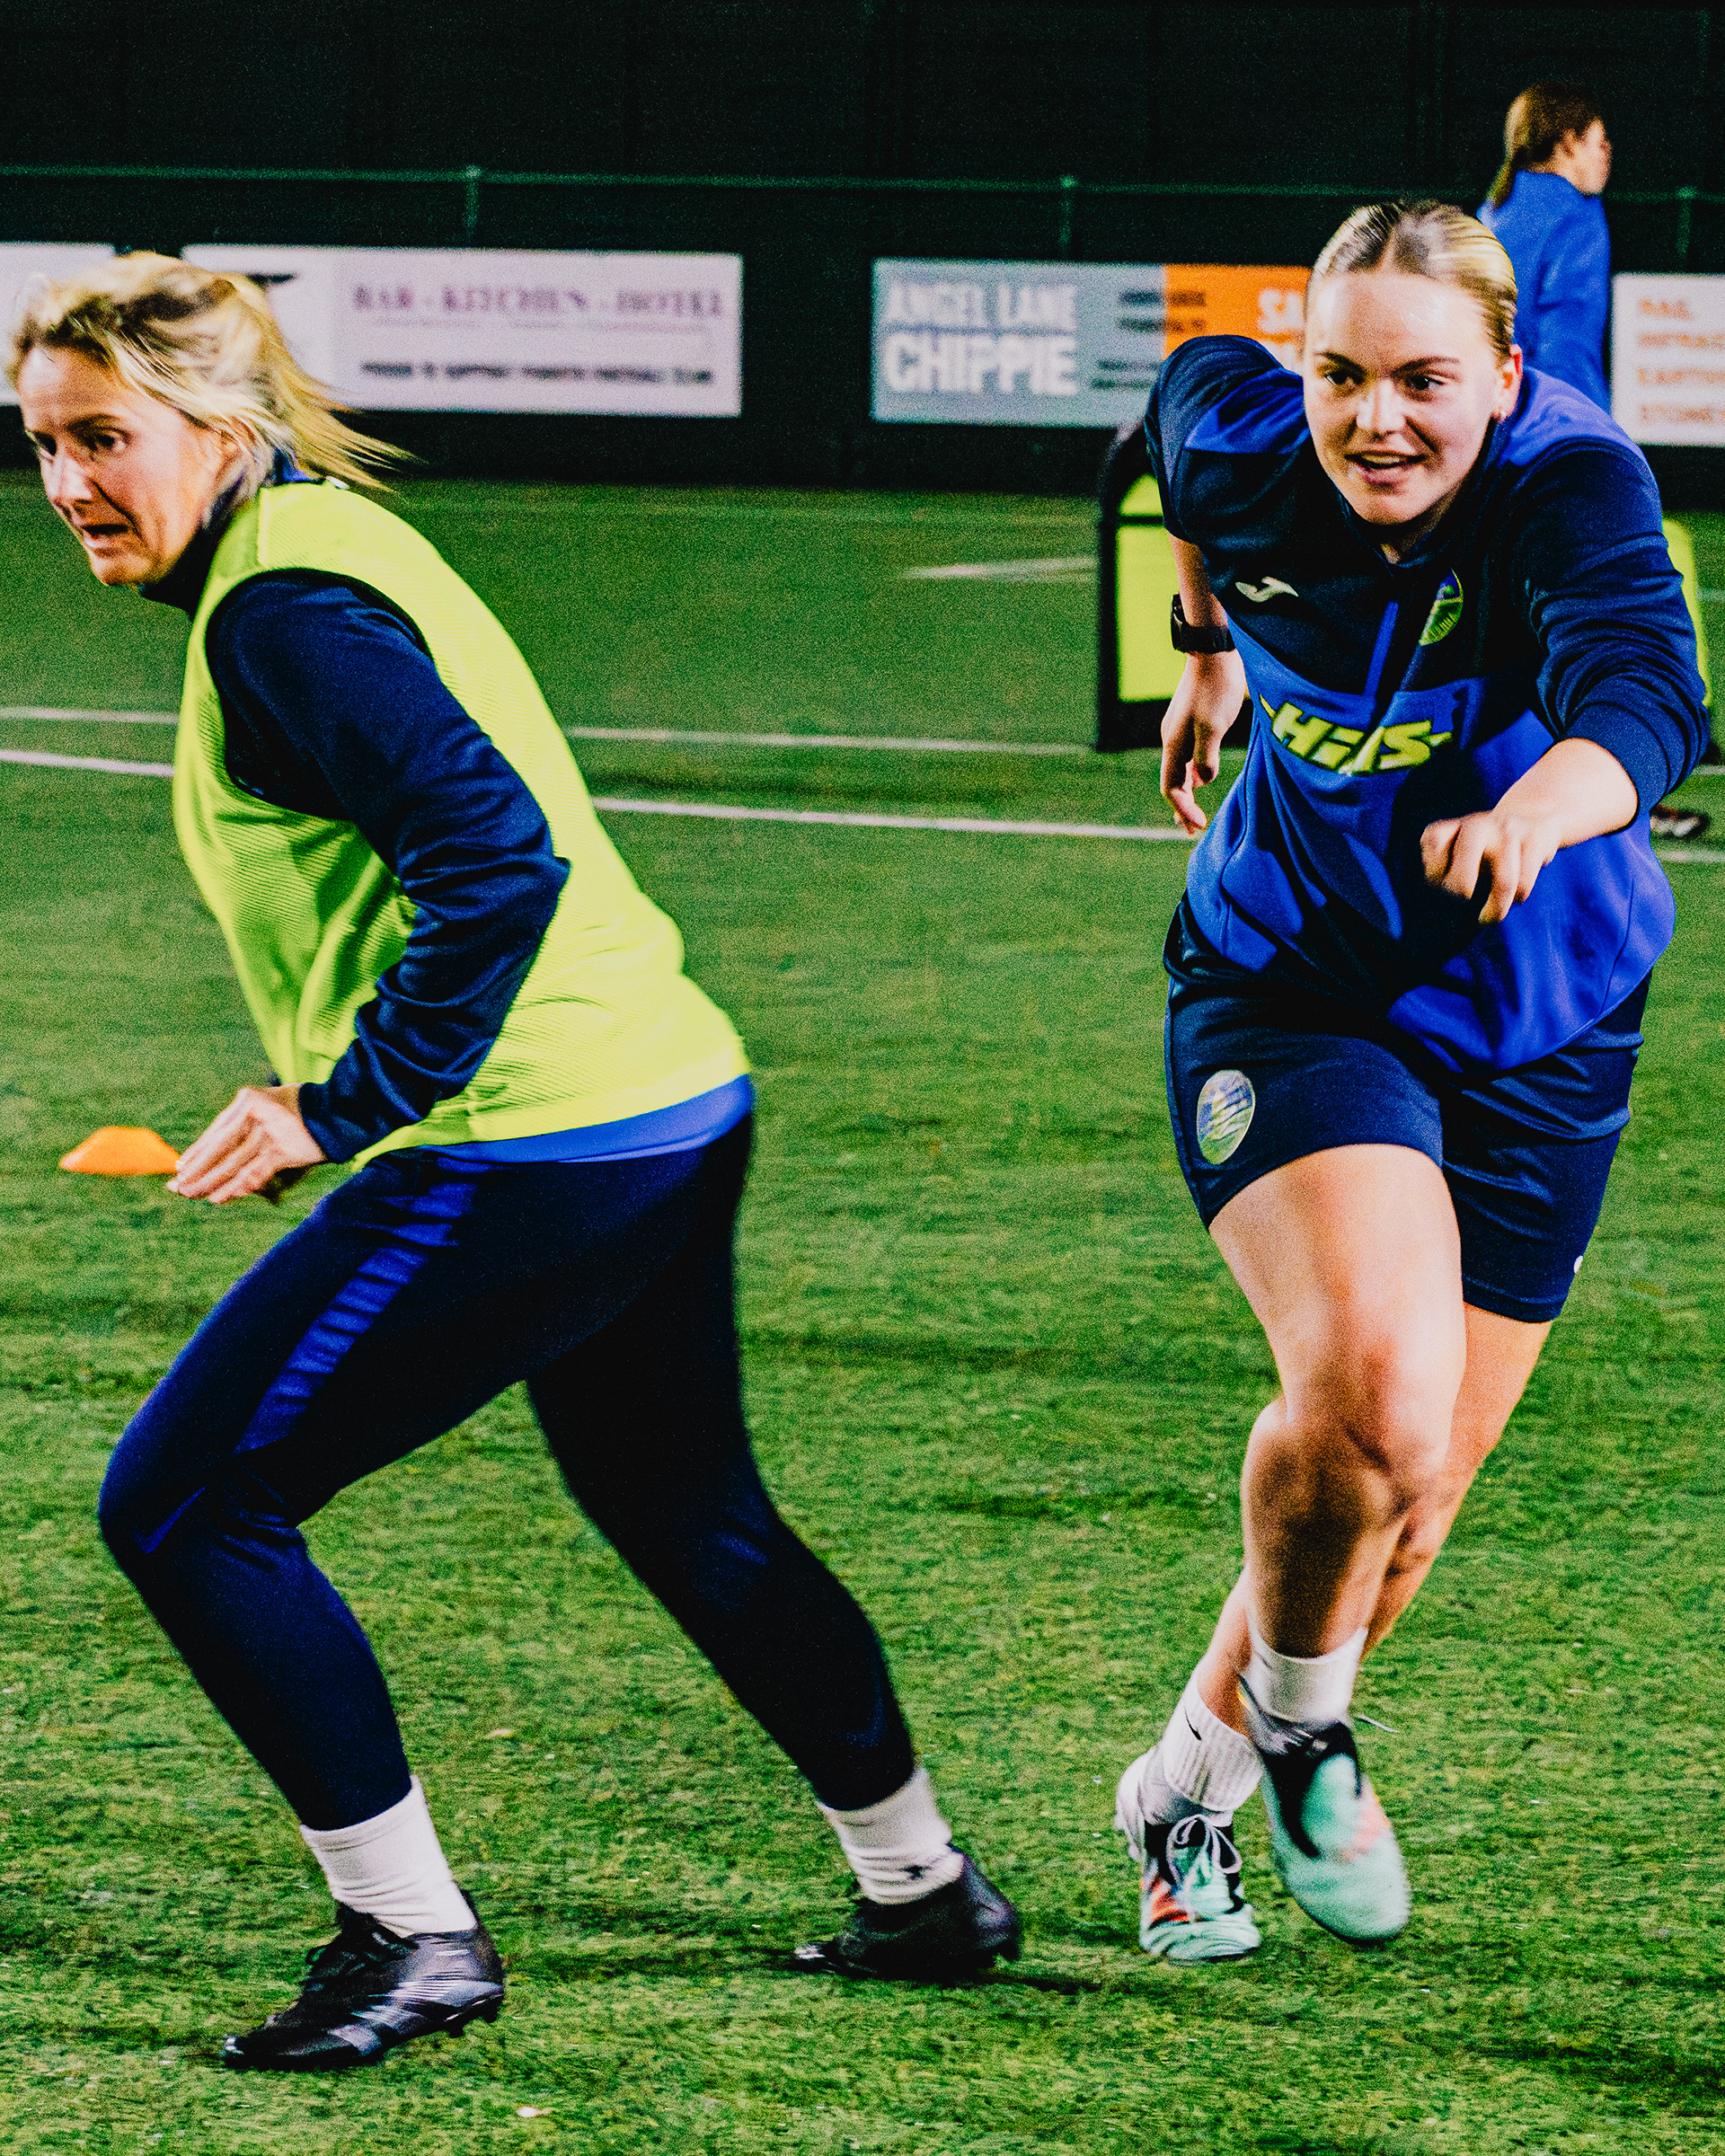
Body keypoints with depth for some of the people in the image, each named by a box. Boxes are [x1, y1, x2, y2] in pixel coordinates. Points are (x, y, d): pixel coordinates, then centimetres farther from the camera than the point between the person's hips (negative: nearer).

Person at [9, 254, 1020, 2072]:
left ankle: (410, 1936, -2)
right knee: (689, 1518, 27)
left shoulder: (281, 608, -15)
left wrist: (342, 1109, -20)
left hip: (533, 1154, -11)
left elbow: (497, 859, -25)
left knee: (182, 1504, -5)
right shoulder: (324, 550, 15)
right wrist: (335, 1084, 18)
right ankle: (923, 1890, 40)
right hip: (676, 1104, 11)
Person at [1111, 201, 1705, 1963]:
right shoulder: (1248, 448, -16)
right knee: (1374, 1392, -25)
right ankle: (1294, 1719, 4)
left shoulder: (1574, 486, -26)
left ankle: (1192, 1782, 35)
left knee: (1414, 1485, 9)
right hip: (1287, 994, 0)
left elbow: (1642, 699, -45)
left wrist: (1536, 813, -67)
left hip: (1535, 1028, 1)